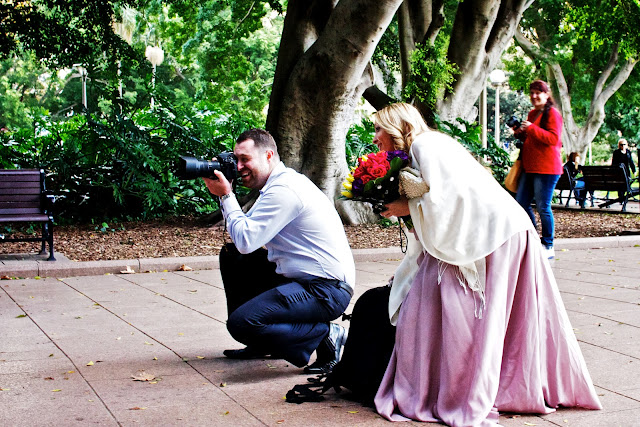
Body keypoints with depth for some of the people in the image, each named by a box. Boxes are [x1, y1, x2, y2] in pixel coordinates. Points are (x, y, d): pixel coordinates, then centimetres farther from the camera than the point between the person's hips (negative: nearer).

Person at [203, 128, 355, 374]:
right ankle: (260, 343, 25)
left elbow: (246, 240, -20)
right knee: (232, 257, 19)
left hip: (326, 290, -11)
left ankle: (327, 336, -9)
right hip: (299, 277, 11)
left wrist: (225, 195, -9)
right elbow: (249, 231, 17)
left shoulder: (283, 190, -18)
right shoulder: (280, 183, 15)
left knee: (240, 323, -24)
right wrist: (223, 195, 7)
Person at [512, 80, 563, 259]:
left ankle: (548, 246, 4)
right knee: (521, 203, 8)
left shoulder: (552, 113, -7)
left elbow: (553, 138, -19)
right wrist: (520, 133, 10)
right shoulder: (532, 114, 19)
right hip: (530, 167, 9)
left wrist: (531, 128, -23)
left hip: (546, 168, -9)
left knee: (543, 207, -6)